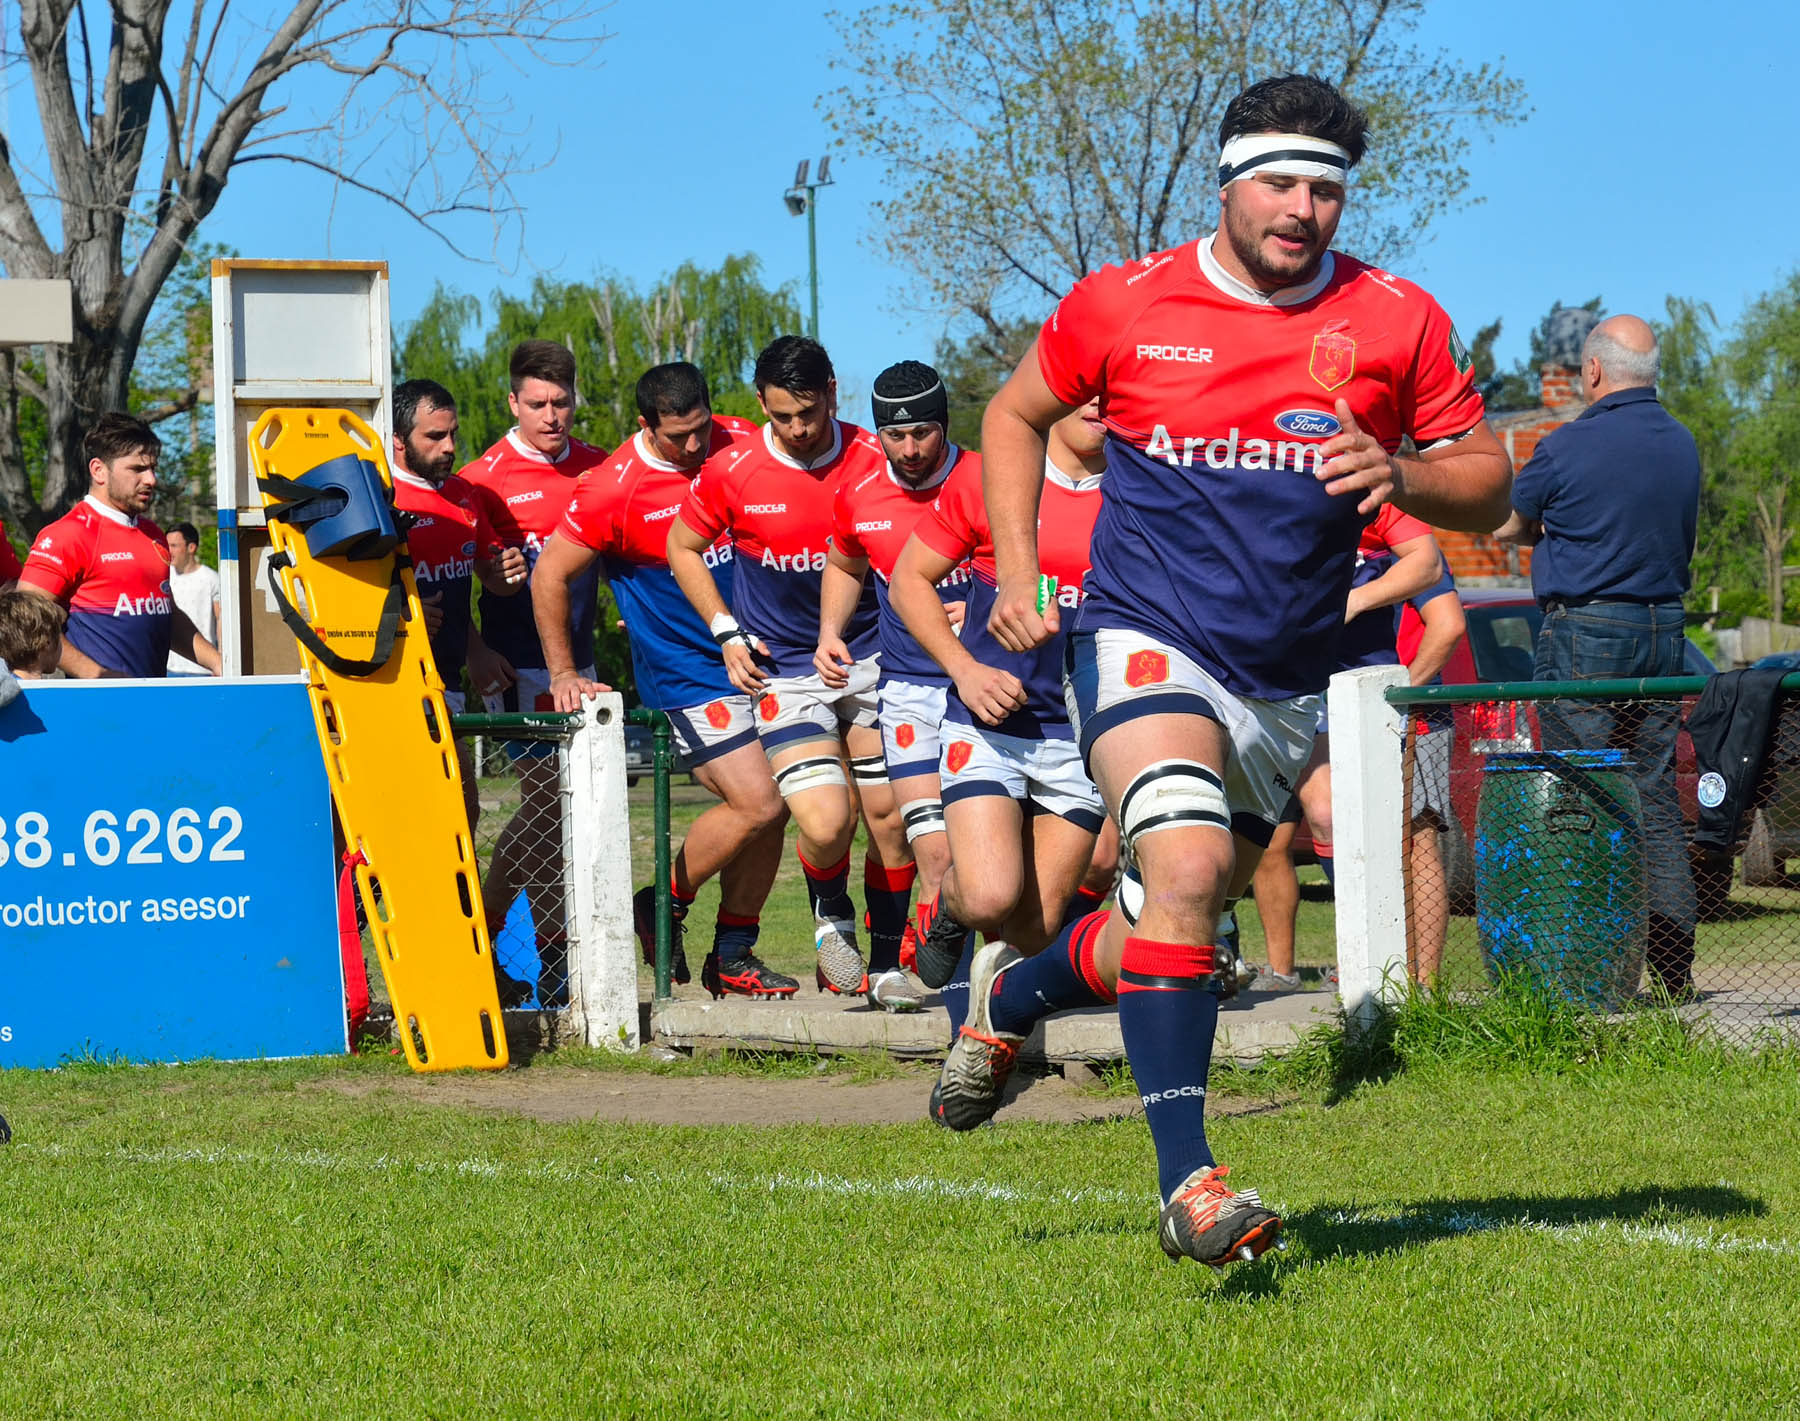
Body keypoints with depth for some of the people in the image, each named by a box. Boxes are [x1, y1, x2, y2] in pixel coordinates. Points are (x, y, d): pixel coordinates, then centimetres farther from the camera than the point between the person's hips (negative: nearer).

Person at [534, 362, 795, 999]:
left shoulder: (744, 445, -2)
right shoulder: (614, 489, -15)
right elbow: (549, 576, -6)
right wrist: (563, 674, -3)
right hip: (685, 675, -6)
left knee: (770, 809, 4)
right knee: (756, 804, -15)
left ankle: (733, 954, 17)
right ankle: (662, 905, 5)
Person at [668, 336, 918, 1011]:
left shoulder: (874, 460, -6)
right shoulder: (732, 472, -8)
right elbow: (682, 547, 9)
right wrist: (727, 633, 1)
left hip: (871, 659, 2)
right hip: (783, 670, -2)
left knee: (889, 816, 0)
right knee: (826, 822, -18)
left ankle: (888, 965, 18)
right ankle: (832, 917, 15)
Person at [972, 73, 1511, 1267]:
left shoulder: (1400, 322, -1)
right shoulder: (1124, 305, -3)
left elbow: (1487, 485, 4)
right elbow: (1017, 414, 14)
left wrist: (1401, 475, -17)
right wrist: (1015, 572, 4)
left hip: (1291, 680, 4)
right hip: (1148, 641, -4)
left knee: (1180, 933, 13)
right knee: (1187, 871, -27)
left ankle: (1011, 993, 45)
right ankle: (1188, 1184, -28)